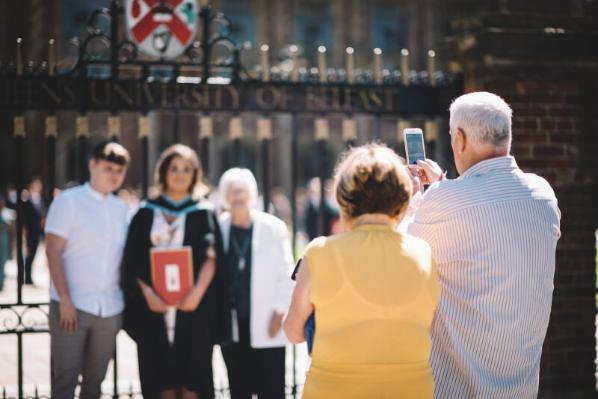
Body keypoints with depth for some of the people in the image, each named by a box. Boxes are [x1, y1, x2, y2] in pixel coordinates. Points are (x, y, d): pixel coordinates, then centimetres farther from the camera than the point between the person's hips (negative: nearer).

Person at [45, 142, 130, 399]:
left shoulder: (121, 209, 13)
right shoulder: (68, 201, -2)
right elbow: (53, 252, -8)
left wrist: (127, 301, 7)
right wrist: (65, 300, -14)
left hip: (109, 310, 5)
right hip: (71, 306, -5)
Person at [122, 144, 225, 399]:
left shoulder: (203, 213, 7)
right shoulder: (146, 213, 10)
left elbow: (211, 257, -4)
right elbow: (133, 262, 5)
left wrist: (197, 292, -19)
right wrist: (147, 293, -11)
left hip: (192, 306, -1)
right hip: (154, 307, 1)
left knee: (192, 378, -2)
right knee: (162, 378, 3)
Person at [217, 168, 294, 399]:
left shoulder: (273, 227, -3)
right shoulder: (218, 228, 2)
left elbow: (286, 274, -2)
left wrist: (279, 313, -5)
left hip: (266, 326, -2)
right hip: (232, 327, 2)